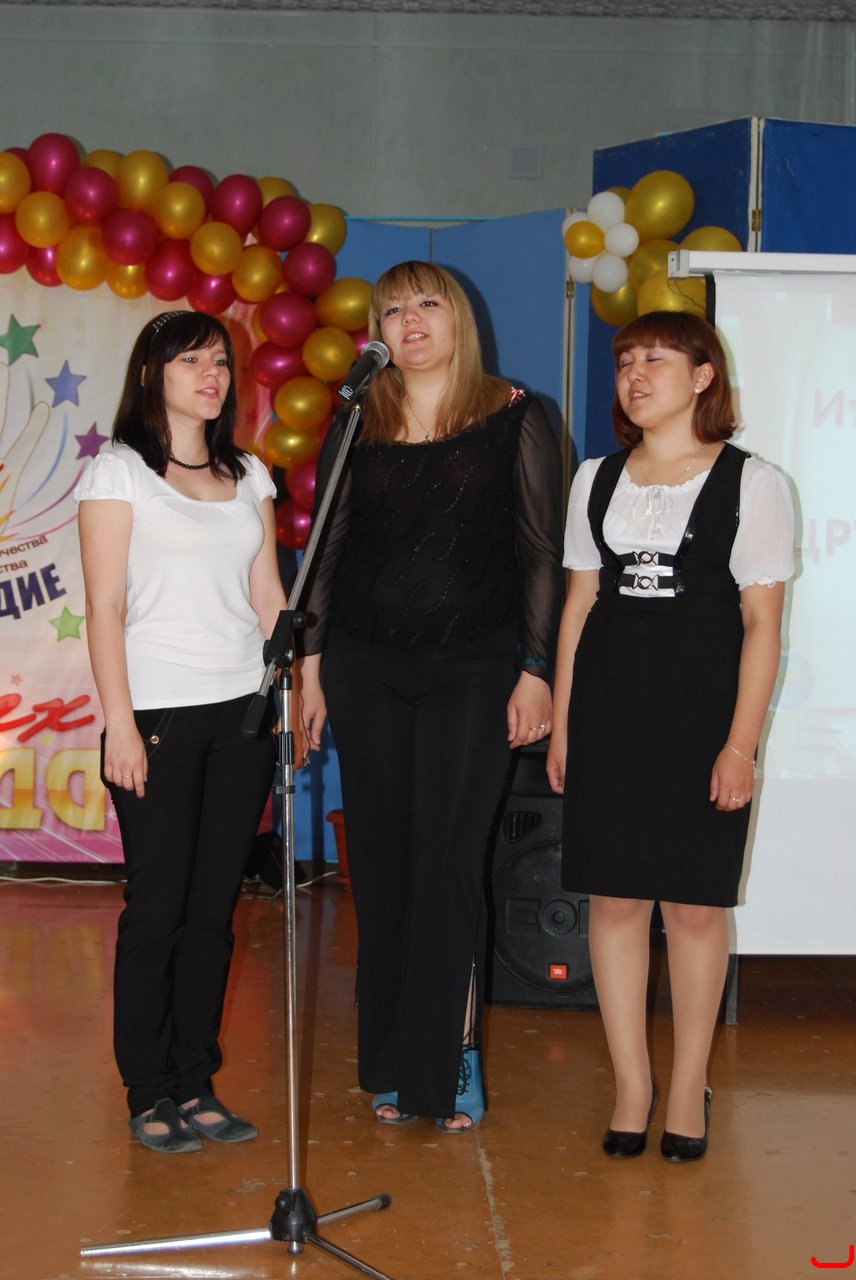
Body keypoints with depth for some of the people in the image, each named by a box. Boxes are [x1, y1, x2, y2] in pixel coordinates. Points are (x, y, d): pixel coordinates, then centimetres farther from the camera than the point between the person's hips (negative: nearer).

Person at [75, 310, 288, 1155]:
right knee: (158, 908, -2)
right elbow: (105, 608, -6)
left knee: (213, 909, 7)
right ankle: (149, 1095, 10)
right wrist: (120, 724, -12)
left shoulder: (249, 476, 14)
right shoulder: (118, 471, -1)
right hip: (160, 714, -4)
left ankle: (196, 1086, 16)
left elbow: (269, 596, 14)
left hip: (242, 714, 5)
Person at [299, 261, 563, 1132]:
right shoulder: (356, 428, 9)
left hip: (472, 668, -3)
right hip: (367, 667, 3)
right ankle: (391, 1066, 16)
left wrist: (534, 669, -5)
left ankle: (452, 1059, 7)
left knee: (448, 864, -5)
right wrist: (311, 662, 6)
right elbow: (327, 552, 12)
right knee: (380, 863, 5)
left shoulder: (513, 421, 1)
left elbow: (542, 554, 0)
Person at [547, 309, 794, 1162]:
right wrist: (560, 722, 9)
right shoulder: (596, 479, 12)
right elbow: (579, 602, 13)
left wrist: (741, 743, -10)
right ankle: (631, 1084, 15)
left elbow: (761, 622, -4)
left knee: (693, 901, 2)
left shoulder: (752, 483, -1)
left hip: (702, 707, -3)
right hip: (608, 707, 4)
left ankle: (688, 1087, 17)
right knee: (615, 897, 4)